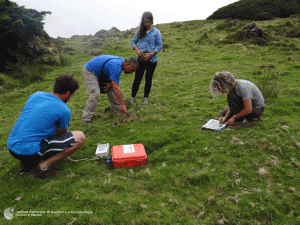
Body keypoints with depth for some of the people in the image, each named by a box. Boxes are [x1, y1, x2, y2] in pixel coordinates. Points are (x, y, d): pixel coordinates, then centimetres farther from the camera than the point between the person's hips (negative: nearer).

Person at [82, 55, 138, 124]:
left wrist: (110, 84, -15)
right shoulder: (116, 67, -36)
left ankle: (118, 110, 24)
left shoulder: (121, 60, -6)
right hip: (89, 71, -9)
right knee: (95, 93, -22)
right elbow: (116, 88, -40)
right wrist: (122, 104, -37)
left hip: (99, 72, 9)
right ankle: (86, 118, -12)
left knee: (110, 90, 10)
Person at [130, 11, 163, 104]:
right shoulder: (139, 31, 6)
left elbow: (160, 46, -3)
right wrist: (137, 49, -10)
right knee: (137, 79, 1)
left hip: (152, 60, -1)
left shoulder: (156, 32, -1)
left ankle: (145, 98, 24)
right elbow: (133, 41, 11)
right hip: (141, 59, 1)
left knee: (148, 79, 10)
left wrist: (150, 54, -14)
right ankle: (132, 97, 17)